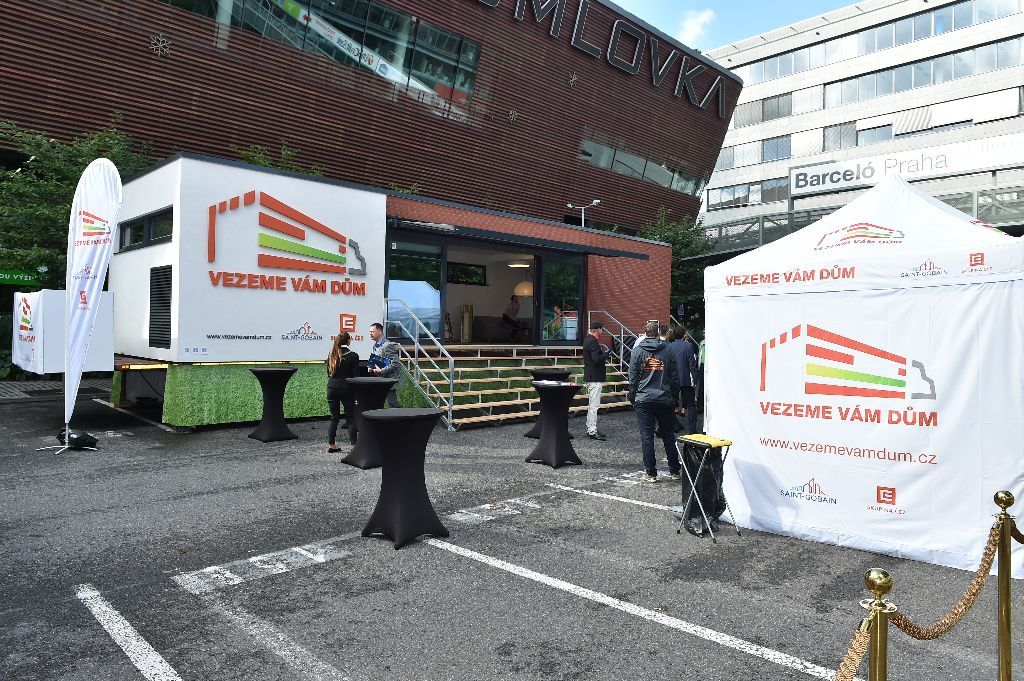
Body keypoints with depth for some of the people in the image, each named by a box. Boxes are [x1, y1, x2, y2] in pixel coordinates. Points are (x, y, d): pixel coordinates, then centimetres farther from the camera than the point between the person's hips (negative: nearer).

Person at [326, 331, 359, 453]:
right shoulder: (353, 356, -7)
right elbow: (355, 376, -8)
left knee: (334, 418, 12)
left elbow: (328, 373, 12)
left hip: (332, 388, 4)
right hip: (346, 389, -4)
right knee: (350, 417, 5)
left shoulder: (331, 355, 5)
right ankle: (354, 445, 5)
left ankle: (331, 445, 13)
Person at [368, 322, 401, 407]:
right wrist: (371, 368, 6)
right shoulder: (375, 346, 11)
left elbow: (395, 364, -23)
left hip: (389, 380, -9)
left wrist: (381, 371, -20)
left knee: (392, 404, -6)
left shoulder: (387, 346, -18)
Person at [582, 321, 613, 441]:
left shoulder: (587, 340, 14)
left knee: (592, 405, 16)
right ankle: (592, 432, -3)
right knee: (594, 405, -7)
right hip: (595, 378, -11)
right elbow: (596, 359, -26)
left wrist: (602, 353, 13)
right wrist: (606, 354, -12)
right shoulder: (593, 342, -18)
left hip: (590, 377, 11)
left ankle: (590, 429, 23)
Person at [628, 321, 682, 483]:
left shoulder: (638, 351, -2)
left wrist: (632, 397, 8)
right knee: (669, 436, 12)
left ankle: (651, 473, 4)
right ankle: (674, 471, 18)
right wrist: (674, 397, 14)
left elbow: (633, 377, -2)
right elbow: (674, 377, 5)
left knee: (647, 436, 2)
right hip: (664, 400, 2)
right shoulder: (667, 351, 2)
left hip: (644, 400, -2)